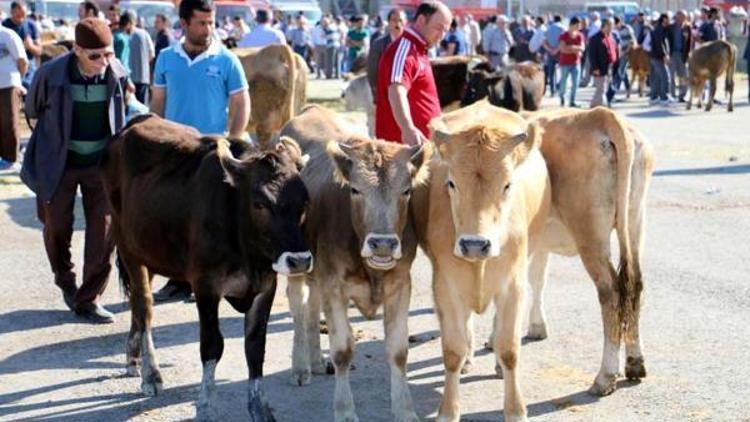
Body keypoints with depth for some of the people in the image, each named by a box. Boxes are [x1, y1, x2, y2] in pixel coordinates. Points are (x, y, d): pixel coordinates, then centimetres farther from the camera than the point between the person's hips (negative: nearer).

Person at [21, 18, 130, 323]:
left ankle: (89, 298, 7)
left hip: (101, 163, 1)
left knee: (104, 230, -4)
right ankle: (65, 281, 38)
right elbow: (32, 109, 2)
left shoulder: (118, 74, -11)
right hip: (59, 164, -1)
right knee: (57, 227, 10)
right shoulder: (51, 75, -19)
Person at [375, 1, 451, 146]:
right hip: (402, 142, -11)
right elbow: (396, 92, -33)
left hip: (420, 142, 11)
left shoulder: (417, 51, 19)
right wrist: (408, 128, -50)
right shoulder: (404, 49, -16)